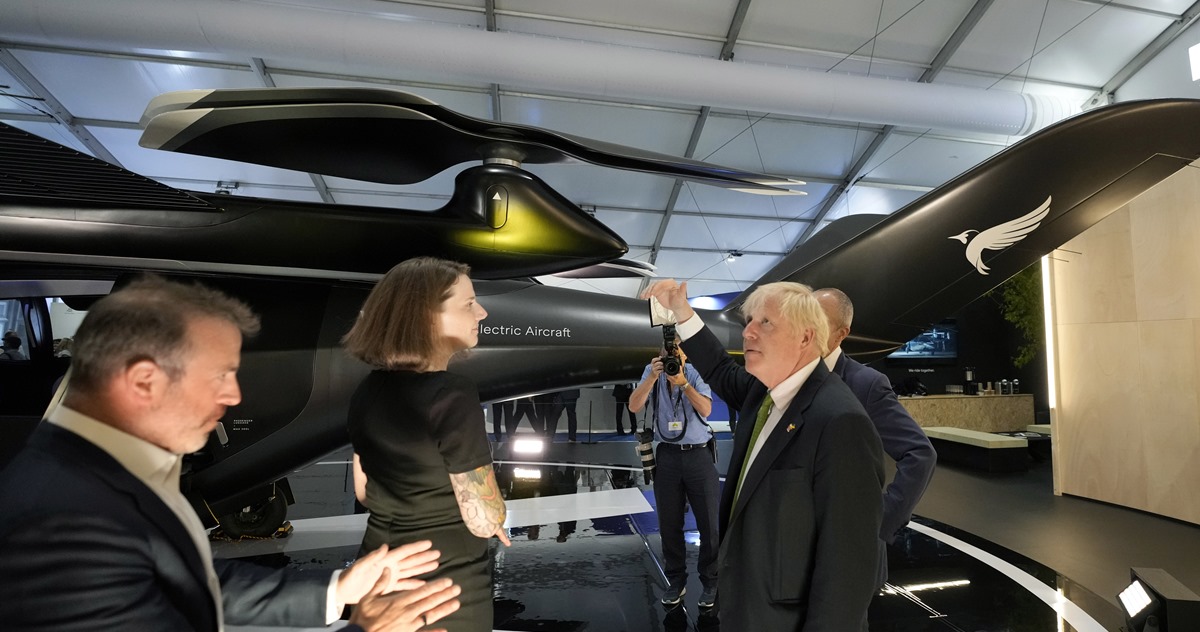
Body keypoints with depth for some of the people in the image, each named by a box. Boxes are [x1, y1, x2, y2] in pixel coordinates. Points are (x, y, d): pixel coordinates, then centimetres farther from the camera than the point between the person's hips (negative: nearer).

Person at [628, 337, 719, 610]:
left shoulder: (696, 373, -5)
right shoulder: (651, 372, -1)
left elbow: (705, 409, -17)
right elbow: (633, 406, -13)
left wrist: (682, 382, -29)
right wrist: (652, 377, -25)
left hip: (699, 454, -1)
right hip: (667, 455, 1)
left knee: (709, 522, 6)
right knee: (669, 523, 10)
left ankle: (710, 582, 23)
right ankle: (676, 581, 26)